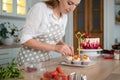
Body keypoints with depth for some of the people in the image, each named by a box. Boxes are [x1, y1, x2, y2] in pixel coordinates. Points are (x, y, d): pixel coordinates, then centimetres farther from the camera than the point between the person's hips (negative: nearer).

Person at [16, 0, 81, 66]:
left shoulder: (64, 16, 0)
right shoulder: (40, 8, -18)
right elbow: (25, 40, -21)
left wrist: (64, 45, -8)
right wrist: (54, 47, -27)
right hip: (29, 59, -5)